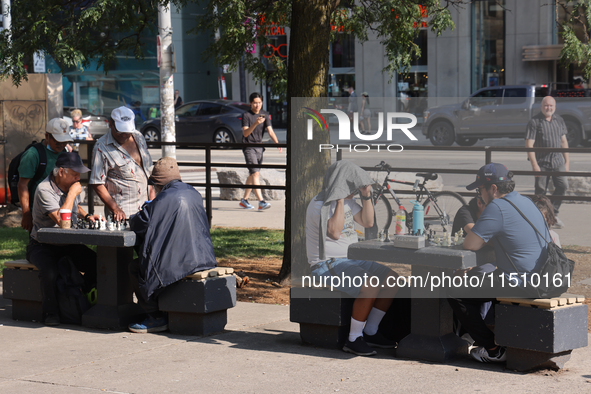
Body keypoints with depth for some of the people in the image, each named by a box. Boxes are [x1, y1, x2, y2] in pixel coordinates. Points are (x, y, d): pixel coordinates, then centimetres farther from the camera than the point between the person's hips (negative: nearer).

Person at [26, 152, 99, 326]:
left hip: (68, 244, 6)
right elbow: (61, 220, -30)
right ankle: (50, 312, -14)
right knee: (50, 270, -36)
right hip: (42, 245, -6)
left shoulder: (71, 186, 6)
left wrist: (87, 216, 7)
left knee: (96, 264, -17)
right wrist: (72, 194, -23)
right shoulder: (44, 190, -19)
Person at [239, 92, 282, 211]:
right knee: (255, 173, -15)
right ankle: (261, 202, -23)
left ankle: (244, 200, 25)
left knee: (252, 174, 13)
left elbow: (270, 131, -2)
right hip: (249, 147, -6)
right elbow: (245, 133, -17)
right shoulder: (246, 115, -8)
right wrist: (255, 123, -31)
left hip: (259, 147, 6)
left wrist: (277, 142, -19)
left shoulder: (265, 115, 7)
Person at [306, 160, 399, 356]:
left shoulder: (347, 200, 11)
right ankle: (354, 340, -18)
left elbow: (368, 222, 15)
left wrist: (367, 195, 2)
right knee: (370, 287, -30)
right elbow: (334, 232, -31)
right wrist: (340, 200, -26)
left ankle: (370, 332, 1)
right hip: (327, 265, -9)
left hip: (350, 261, 9)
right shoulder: (319, 205, -16)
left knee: (392, 280, -5)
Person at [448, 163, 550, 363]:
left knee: (457, 295, -3)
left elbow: (470, 245, -17)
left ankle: (493, 350, 0)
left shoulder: (497, 208, -17)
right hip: (542, 278, 10)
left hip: (519, 283, -10)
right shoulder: (526, 202, 12)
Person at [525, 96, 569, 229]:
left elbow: (563, 141, 17)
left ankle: (553, 213, 10)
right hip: (542, 162, -4)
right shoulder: (534, 122, -7)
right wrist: (534, 165, -16)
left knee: (563, 185, -7)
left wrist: (567, 161, 14)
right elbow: (529, 144, -10)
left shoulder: (559, 120, 10)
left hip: (557, 160, 4)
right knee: (541, 190, 1)